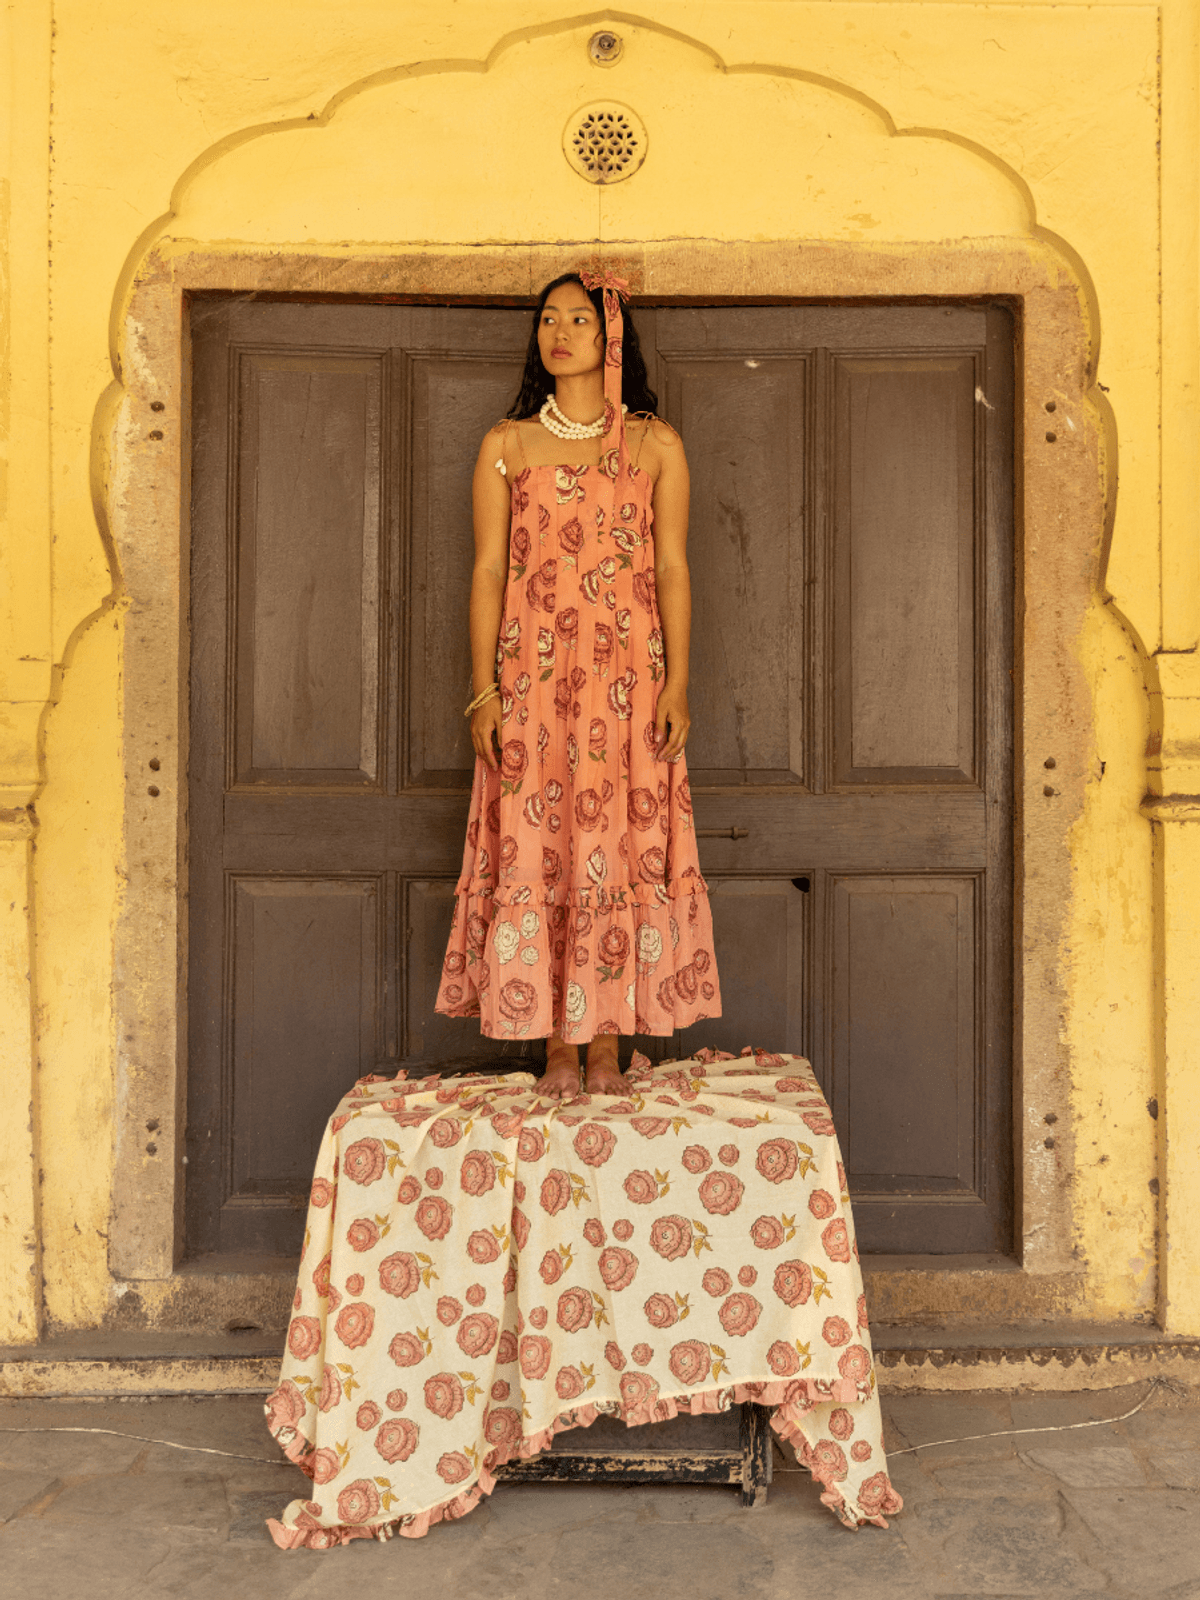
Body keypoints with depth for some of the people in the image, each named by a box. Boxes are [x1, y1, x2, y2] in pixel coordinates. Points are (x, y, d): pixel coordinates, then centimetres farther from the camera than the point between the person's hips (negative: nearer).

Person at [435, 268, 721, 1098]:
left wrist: (677, 683, -5)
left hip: (628, 681, 0)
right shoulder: (508, 444, 10)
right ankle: (558, 1046, 8)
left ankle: (606, 1046, 8)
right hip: (534, 679, 1)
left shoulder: (656, 444, 8)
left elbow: (673, 568, 4)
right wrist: (483, 690, -2)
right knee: (538, 851, -1)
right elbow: (488, 570, 5)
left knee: (620, 850, -1)